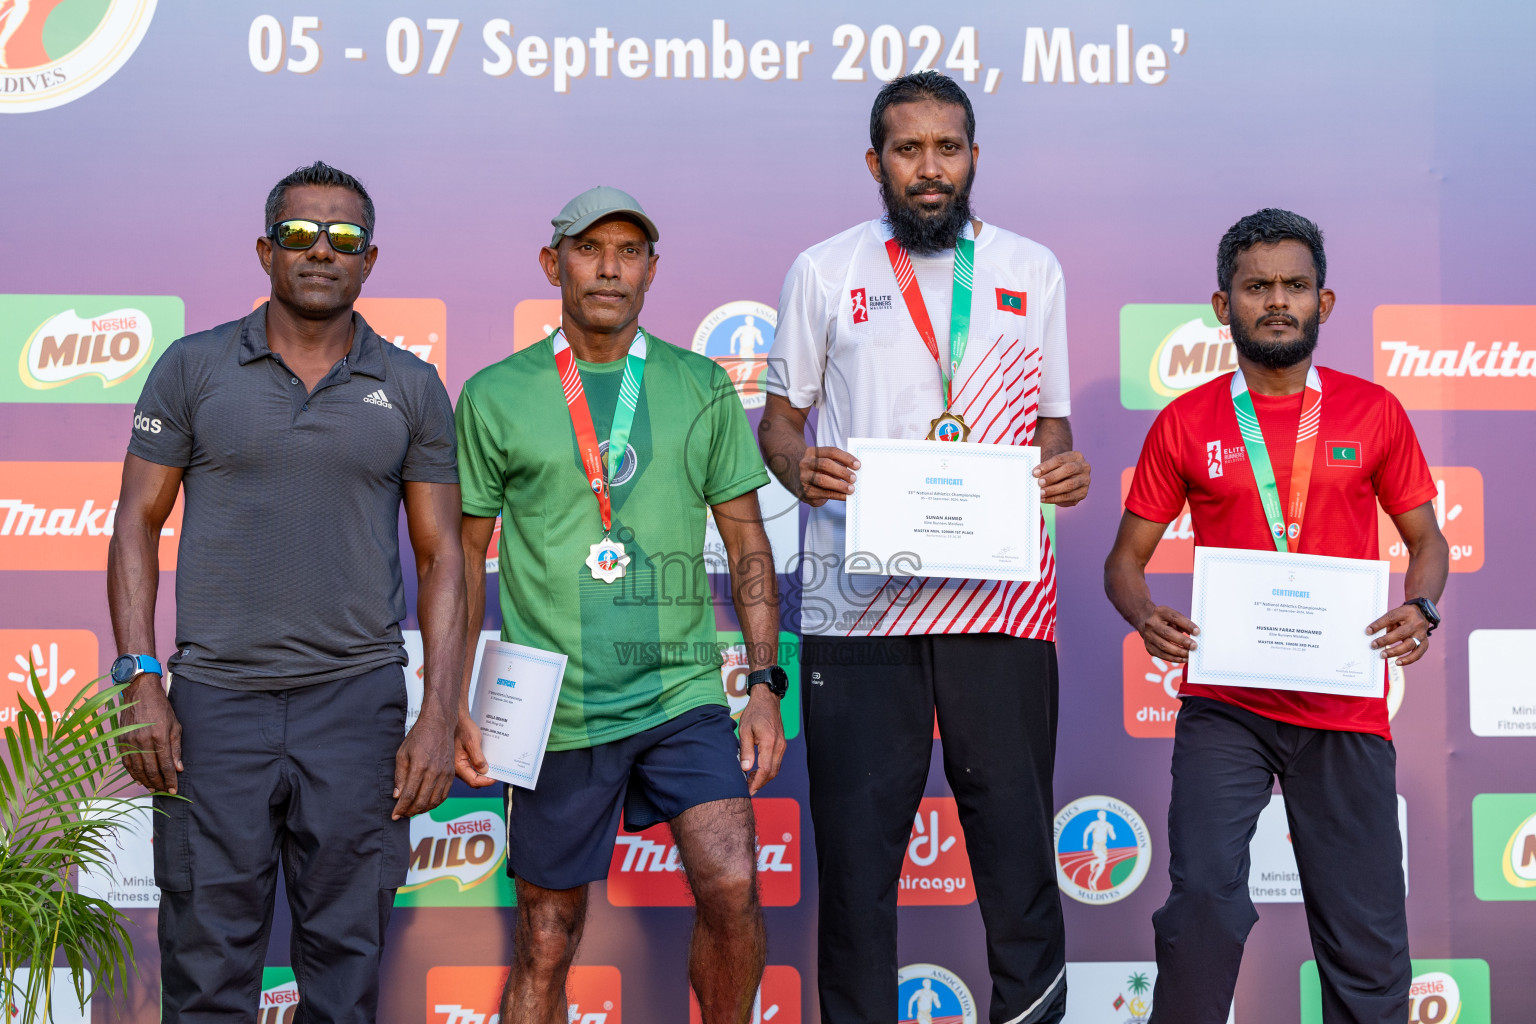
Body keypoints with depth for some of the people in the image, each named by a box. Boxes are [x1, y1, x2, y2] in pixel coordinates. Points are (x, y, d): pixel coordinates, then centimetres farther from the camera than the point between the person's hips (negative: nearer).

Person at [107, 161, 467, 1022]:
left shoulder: (411, 388, 6)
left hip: (357, 701, 1)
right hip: (214, 701, 0)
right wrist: (140, 682, -5)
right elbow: (137, 524, 5)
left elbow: (442, 557, 6)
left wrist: (440, 718, -2)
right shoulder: (194, 368, 4)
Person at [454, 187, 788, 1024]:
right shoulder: (496, 397, 3)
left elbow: (747, 545, 9)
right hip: (556, 710, -1)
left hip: (682, 695, 1)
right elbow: (463, 555, 7)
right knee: (546, 941, 7)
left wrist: (765, 684, 2)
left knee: (732, 892, -14)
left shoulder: (702, 388, 7)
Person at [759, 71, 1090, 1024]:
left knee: (1015, 826, 2)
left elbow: (1049, 419, 18)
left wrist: (1066, 466, -5)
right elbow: (781, 415, 13)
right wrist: (799, 465, -9)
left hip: (999, 594, 1)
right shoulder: (825, 272, 9)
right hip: (859, 598, -1)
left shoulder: (1032, 269, 13)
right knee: (857, 836, 3)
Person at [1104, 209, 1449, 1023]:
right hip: (1224, 704, -1)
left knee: (1366, 939, 4)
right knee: (1203, 901, -15)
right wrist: (1145, 615, -15)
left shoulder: (1373, 413, 6)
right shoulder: (1185, 425, 4)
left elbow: (1425, 537, 13)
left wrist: (1420, 607, -9)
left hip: (1345, 709, 1)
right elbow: (1126, 557, 7)